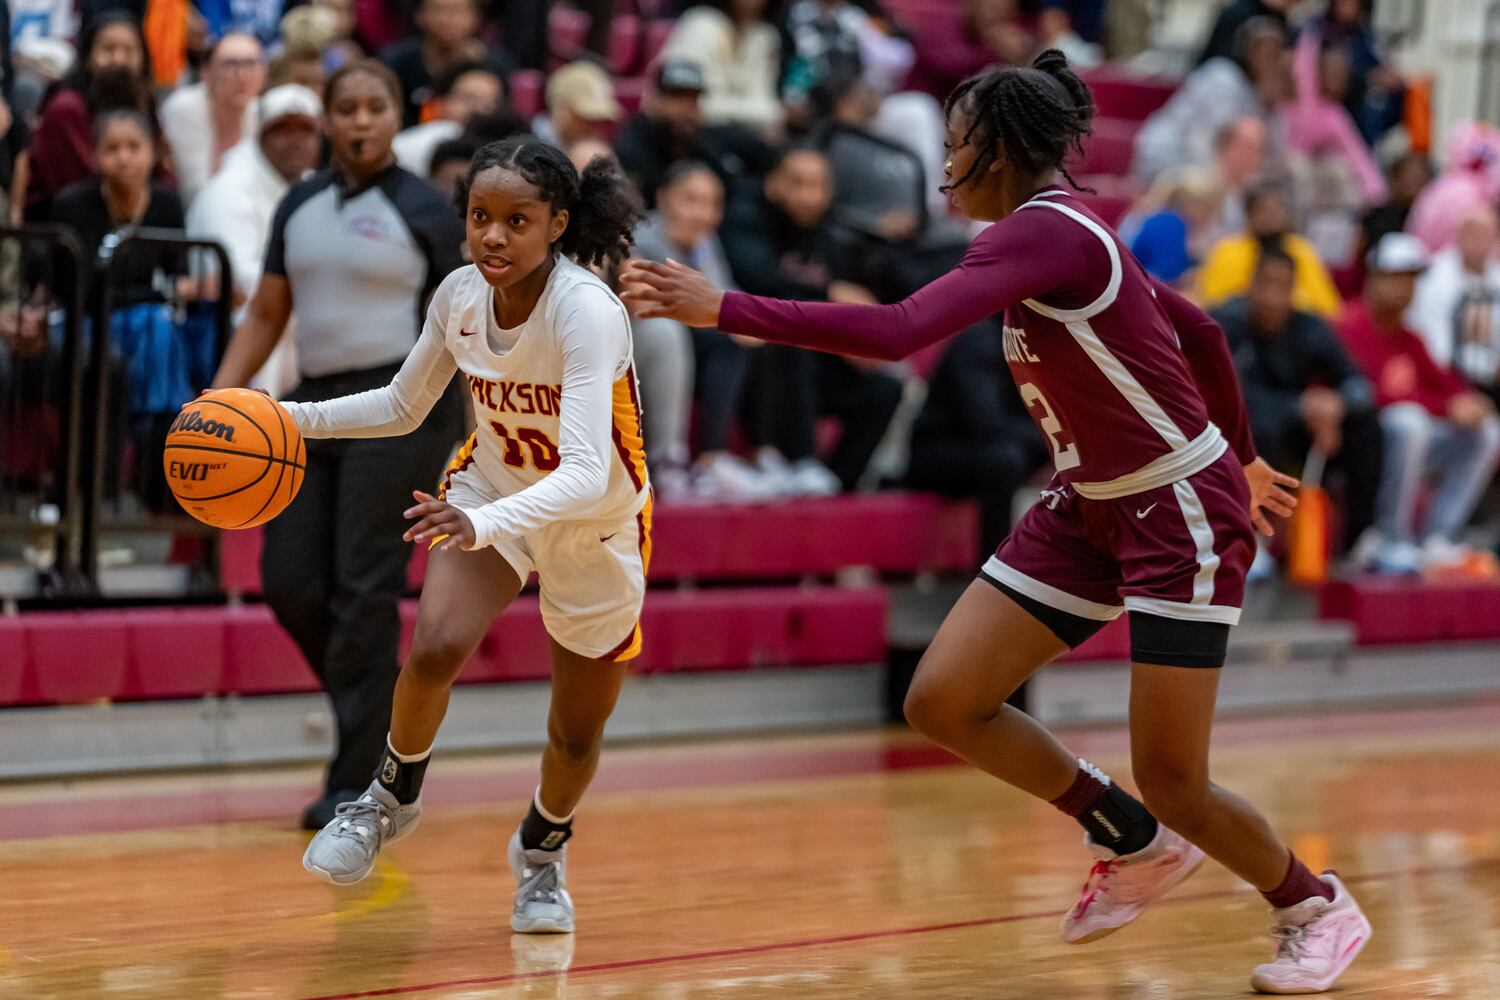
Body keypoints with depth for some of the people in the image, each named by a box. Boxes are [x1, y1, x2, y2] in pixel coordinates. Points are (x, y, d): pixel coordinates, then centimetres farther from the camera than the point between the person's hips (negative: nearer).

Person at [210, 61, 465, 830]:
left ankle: (357, 780, -4)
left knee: (364, 590, -9)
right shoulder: (298, 208, 12)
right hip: (314, 402, 6)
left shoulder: (424, 212, -2)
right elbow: (265, 315, 16)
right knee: (289, 582, 1)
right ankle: (383, 719, 21)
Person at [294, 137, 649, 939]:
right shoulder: (460, 296, -16)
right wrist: (295, 419, -11)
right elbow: (403, 406, 3)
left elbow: (585, 474, -44)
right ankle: (392, 798, 2)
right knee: (435, 647, -25)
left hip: (596, 525, -3)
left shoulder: (589, 314, -33)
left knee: (576, 734, 10)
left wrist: (482, 526, -59)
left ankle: (542, 850, 42)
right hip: (492, 493, 3)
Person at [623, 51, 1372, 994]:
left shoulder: (1043, 232, -23)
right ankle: (1137, 844, 18)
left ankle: (1316, 907, 25)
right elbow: (1198, 328, 18)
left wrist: (724, 308, -34)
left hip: (1181, 514, -9)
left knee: (1171, 785, -4)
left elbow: (897, 331, -35)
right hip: (1089, 505, 9)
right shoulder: (1063, 230, 7)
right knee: (942, 701, -1)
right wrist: (1238, 456, 29)